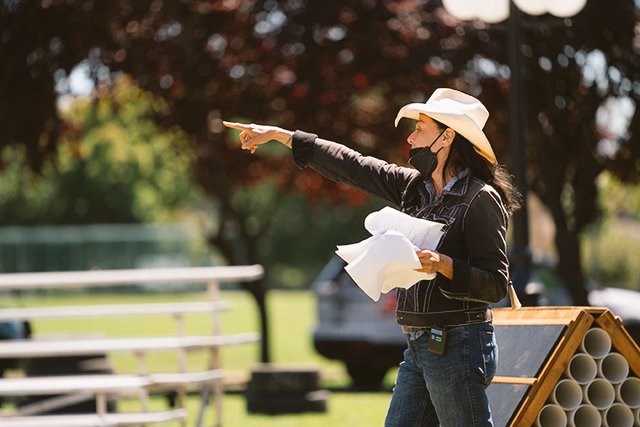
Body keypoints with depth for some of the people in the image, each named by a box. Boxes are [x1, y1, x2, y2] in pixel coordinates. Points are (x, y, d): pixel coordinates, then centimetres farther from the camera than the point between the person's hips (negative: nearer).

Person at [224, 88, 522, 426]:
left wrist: (444, 265, -29)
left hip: (457, 346, -9)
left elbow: (496, 285, -14)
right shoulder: (414, 188, 12)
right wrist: (279, 134, 21)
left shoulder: (481, 199, -11)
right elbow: (350, 166, 18)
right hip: (419, 346, 9)